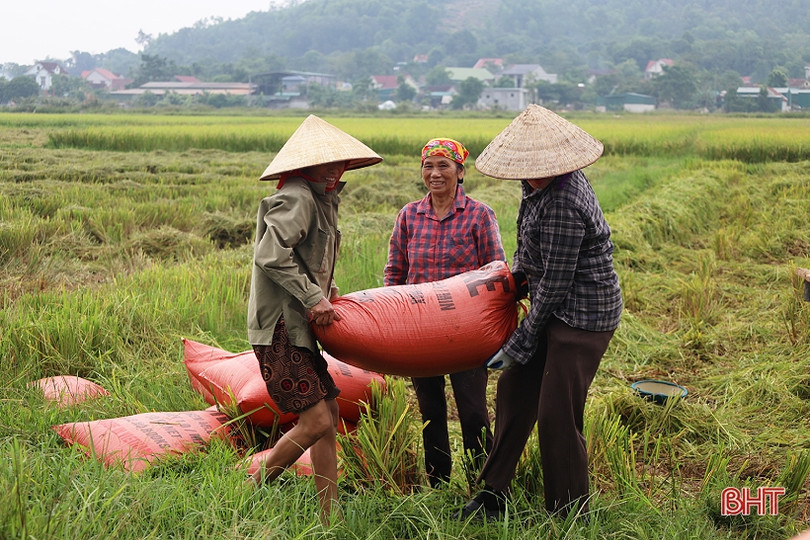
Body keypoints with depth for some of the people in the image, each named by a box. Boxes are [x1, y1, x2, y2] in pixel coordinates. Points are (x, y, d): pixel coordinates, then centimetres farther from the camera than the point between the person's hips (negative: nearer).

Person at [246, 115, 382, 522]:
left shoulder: (320, 199, 19)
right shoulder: (296, 198, -14)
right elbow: (271, 256, -25)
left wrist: (328, 290, 10)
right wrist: (313, 297, -21)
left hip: (299, 326, 11)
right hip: (280, 328, -11)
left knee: (329, 415, 10)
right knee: (315, 422, -13)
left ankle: (329, 515, 17)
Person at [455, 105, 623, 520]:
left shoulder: (562, 203, -27)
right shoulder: (541, 183, 4)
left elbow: (556, 284, -21)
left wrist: (521, 343, -13)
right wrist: (517, 272, 10)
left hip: (581, 317, -10)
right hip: (556, 310, 10)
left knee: (556, 417, -5)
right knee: (513, 390, 15)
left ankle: (568, 517, 12)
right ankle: (493, 494, 27)